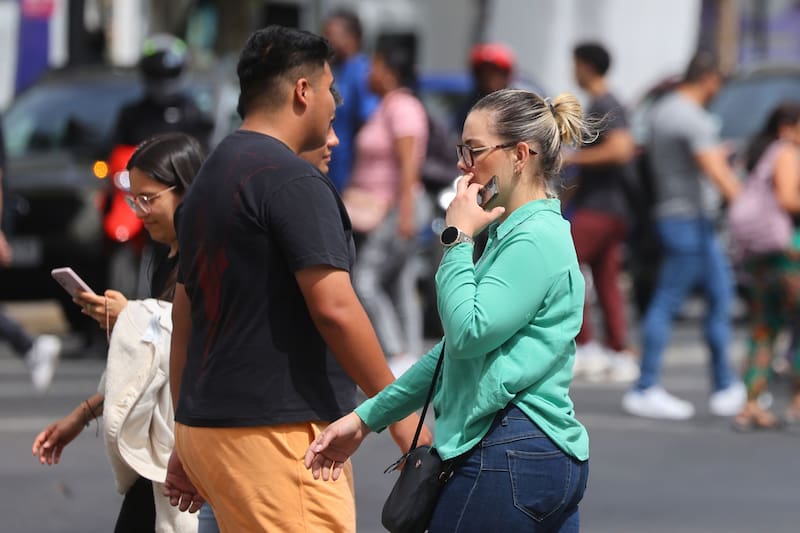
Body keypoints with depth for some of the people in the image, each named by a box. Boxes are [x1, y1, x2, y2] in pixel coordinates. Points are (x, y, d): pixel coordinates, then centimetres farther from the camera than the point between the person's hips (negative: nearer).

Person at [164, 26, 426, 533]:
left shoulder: (209, 180, 17)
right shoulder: (292, 179, -12)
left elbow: (184, 320, 19)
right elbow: (333, 307, -19)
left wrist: (186, 442, 23)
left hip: (209, 424, 9)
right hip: (276, 431, -9)